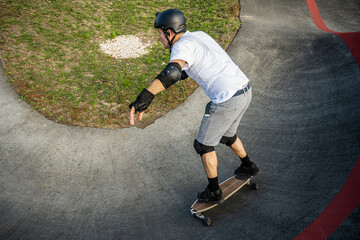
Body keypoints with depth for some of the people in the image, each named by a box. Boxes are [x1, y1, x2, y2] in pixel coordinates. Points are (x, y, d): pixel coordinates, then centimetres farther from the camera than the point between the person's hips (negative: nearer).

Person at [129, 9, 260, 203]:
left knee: (204, 144, 12)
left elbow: (172, 72, -36)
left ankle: (214, 192, 25)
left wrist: (144, 97, -46)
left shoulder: (182, 46, -14)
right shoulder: (200, 35, 15)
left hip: (227, 101, -9)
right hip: (244, 92, 9)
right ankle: (248, 166, 52)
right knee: (226, 135, 33)